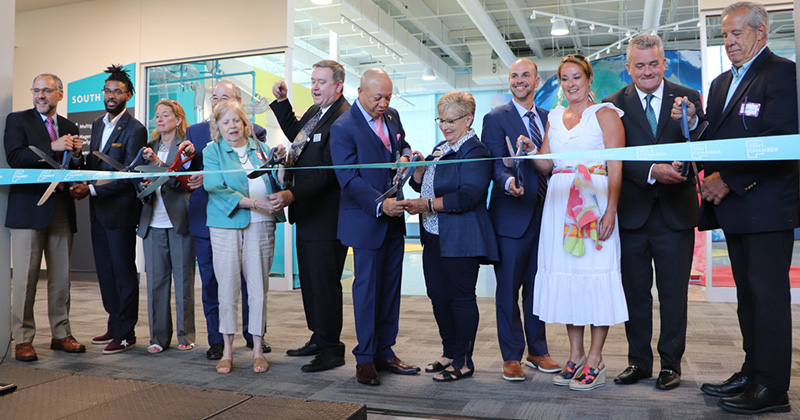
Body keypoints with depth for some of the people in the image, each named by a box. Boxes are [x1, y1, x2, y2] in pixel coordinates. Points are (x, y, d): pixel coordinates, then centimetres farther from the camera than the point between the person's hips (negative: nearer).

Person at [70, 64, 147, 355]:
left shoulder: (135, 130, -11)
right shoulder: (97, 124, 14)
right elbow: (93, 163, 20)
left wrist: (92, 190, -19)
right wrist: (83, 183, 1)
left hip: (120, 210, -8)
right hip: (98, 210, 8)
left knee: (124, 273, 0)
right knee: (105, 271, 14)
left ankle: (126, 333, 10)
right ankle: (114, 326, 27)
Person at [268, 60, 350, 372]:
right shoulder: (314, 111, 13)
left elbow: (327, 171, -25)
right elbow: (296, 135, 32)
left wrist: (292, 194, -29)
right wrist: (282, 101, 23)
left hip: (326, 215, -10)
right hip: (307, 212, 10)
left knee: (325, 281, -2)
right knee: (309, 279, 18)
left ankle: (331, 349, 11)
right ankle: (318, 338, 33)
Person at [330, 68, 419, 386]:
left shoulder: (392, 116, 9)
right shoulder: (343, 128, -12)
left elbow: (403, 146, 22)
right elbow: (349, 179, -17)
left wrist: (406, 157, -3)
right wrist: (380, 204, -28)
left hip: (393, 217, 7)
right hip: (366, 220, -7)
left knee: (390, 286, 12)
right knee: (367, 288, 2)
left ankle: (385, 351, 25)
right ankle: (365, 358, 16)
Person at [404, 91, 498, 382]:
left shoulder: (475, 151, -11)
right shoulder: (441, 148, 17)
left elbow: (469, 196, -23)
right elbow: (422, 185, 20)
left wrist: (427, 205, -23)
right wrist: (419, 166, 0)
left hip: (461, 240, -9)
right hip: (434, 237, 9)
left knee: (461, 297, 0)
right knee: (438, 296, 14)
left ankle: (463, 362, 13)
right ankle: (449, 353, 30)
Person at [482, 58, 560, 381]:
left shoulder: (547, 118, 14)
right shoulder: (495, 119, -2)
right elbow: (495, 164, -13)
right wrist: (508, 182, -32)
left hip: (543, 215, 5)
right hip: (512, 216, -5)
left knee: (537, 287, 14)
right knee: (508, 289, 3)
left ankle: (537, 351, 27)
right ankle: (511, 357, 15)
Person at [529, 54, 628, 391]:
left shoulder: (605, 114, 0)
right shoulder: (555, 117, 18)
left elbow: (616, 167, -8)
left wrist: (610, 209, -17)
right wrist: (531, 151, -5)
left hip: (594, 201, -5)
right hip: (560, 203, 5)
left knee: (596, 273, -5)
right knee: (565, 274, 5)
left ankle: (595, 360, 5)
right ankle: (575, 355, 16)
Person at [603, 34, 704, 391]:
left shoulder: (688, 98, 4)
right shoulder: (614, 105, 1)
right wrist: (652, 171, -23)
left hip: (675, 212, 0)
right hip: (632, 211, 0)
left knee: (674, 293, 7)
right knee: (635, 291, 11)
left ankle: (670, 364, 22)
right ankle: (639, 361, 25)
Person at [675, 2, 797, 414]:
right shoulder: (721, 83, 18)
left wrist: (728, 179, -18)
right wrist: (692, 122, -5)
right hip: (734, 206, 8)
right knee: (747, 291, 13)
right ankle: (752, 372, 24)